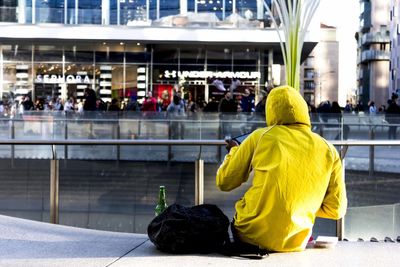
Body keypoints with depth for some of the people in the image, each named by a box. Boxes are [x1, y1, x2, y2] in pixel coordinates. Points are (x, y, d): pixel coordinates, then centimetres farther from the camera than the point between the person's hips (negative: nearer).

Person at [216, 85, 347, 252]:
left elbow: (224, 182, 3)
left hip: (251, 235, -3)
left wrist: (233, 151, 22)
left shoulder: (260, 136, -3)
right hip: (294, 243, 3)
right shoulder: (329, 151, 2)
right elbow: (336, 210, 4)